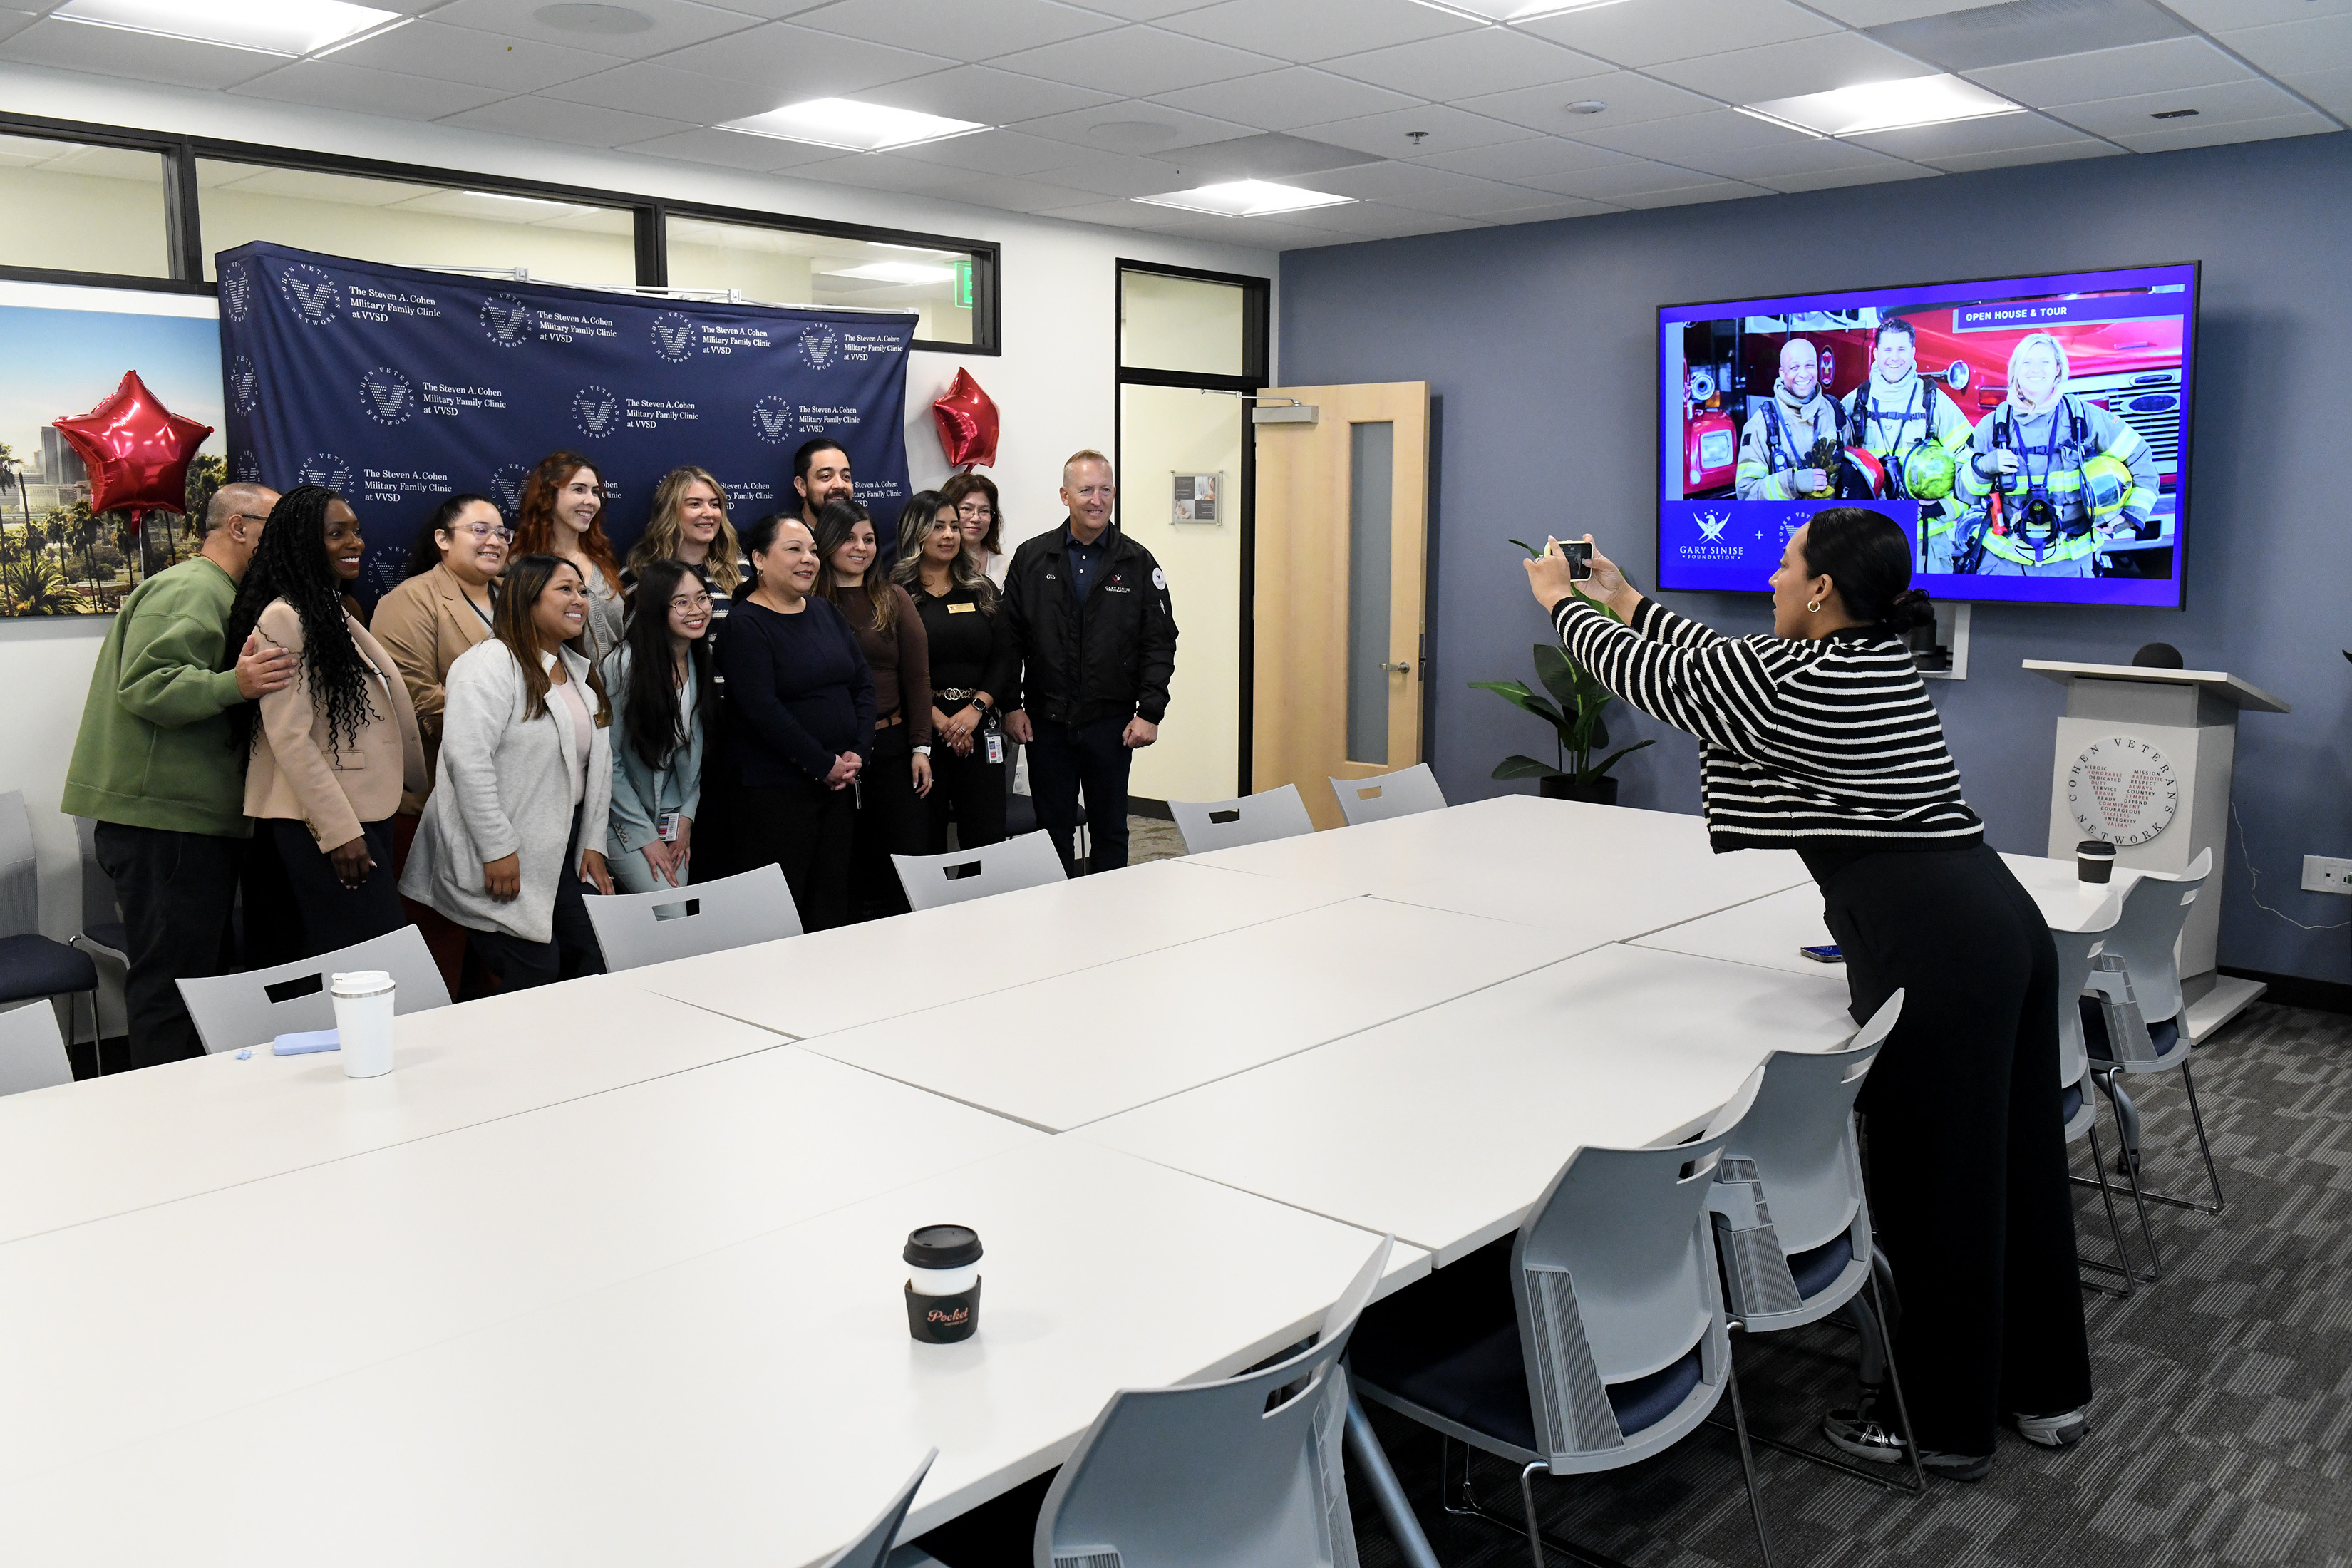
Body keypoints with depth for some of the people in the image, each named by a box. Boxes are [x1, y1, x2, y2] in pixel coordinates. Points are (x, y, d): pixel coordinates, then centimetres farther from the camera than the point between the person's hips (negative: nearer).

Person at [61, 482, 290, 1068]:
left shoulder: (218, 594, 23)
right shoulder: (188, 591, -12)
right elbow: (146, 685, -23)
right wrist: (234, 685, -34)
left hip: (199, 819, 11)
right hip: (164, 823, -11)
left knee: (205, 971, 14)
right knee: (173, 982, -8)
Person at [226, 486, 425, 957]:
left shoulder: (336, 614, 16)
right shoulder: (283, 619, -11)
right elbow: (290, 738, -17)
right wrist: (340, 831, -19)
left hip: (366, 812, 9)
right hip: (320, 825, -9)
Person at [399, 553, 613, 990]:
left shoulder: (581, 671, 16)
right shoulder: (492, 664, -12)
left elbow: (599, 764, 19)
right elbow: (468, 760, -21)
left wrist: (594, 843, 11)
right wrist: (497, 850, -22)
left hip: (561, 853, 8)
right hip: (502, 858, -8)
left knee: (595, 963, 3)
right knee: (536, 976, -9)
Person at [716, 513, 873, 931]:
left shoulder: (826, 612, 12)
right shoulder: (745, 626, -8)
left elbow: (864, 683, 10)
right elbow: (764, 710, -17)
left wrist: (858, 754, -4)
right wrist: (825, 764, -15)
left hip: (839, 784, 7)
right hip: (774, 788, -7)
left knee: (833, 902, 10)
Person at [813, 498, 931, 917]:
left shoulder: (894, 599, 8)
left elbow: (917, 676, 7)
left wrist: (920, 748, 1)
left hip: (892, 745, 2)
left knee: (904, 859, 2)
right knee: (845, 867, 4)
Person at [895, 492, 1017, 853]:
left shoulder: (982, 591, 14)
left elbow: (1005, 657, 7)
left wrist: (976, 708, -7)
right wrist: (938, 719, -14)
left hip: (978, 728, 3)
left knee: (988, 841, 1)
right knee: (925, 842, 0)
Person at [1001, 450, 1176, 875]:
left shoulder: (1138, 563, 2)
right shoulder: (1031, 558, 3)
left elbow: (1159, 643, 1)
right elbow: (1009, 637, 4)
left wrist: (1150, 712, -6)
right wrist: (1011, 705, -3)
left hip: (1112, 724, 0)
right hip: (1046, 722, 0)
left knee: (1110, 831, 9)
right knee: (1053, 829, 8)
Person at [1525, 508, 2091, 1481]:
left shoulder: (1800, 681, -11)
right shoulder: (1875, 661, 16)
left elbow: (1654, 677, 2)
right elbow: (1715, 664, 28)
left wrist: (1559, 600, 19)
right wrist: (1620, 596, 35)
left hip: (1930, 947, -10)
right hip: (2006, 922, 10)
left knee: (1933, 1181, 4)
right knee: (2015, 1161, 19)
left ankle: (1946, 1427, 21)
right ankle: (2047, 1390, 36)